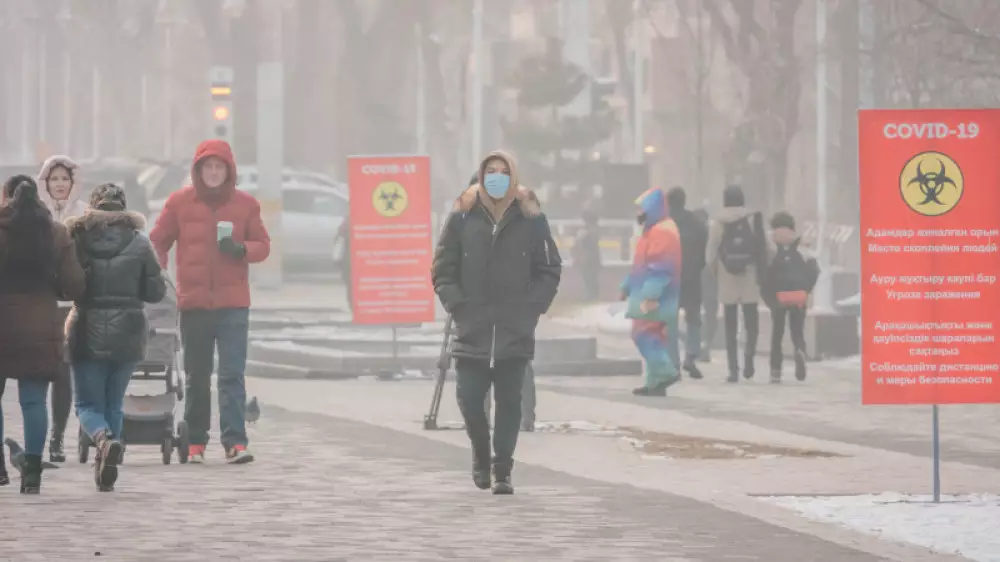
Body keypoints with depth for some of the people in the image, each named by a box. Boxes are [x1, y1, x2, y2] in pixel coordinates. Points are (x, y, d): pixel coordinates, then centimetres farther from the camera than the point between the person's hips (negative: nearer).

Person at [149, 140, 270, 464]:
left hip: (233, 303, -1)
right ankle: (195, 441, 18)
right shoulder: (179, 202, 4)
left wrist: (241, 249, -12)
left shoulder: (245, 204, 4)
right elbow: (158, 241, 10)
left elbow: (263, 245, 9)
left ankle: (235, 442, -14)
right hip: (193, 303, 1)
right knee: (196, 376, 9)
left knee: (233, 374, -9)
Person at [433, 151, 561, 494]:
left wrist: (532, 308, -2)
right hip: (472, 329, 0)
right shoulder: (463, 215, 2)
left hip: (516, 332, 0)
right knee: (470, 399, -2)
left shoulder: (530, 217, 3)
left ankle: (502, 471, 10)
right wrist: (458, 306, -4)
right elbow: (443, 269, 5)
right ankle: (481, 454, 25)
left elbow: (550, 269, 7)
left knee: (509, 401, 1)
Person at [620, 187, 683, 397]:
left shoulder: (662, 232, -16)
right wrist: (627, 287, 29)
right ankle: (656, 382, 11)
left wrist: (649, 295, -27)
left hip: (654, 298, -11)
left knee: (644, 334, -14)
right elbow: (642, 265, 27)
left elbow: (660, 268, -23)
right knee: (653, 337, 10)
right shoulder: (653, 231, 19)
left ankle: (665, 372, -16)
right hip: (647, 295, 11)